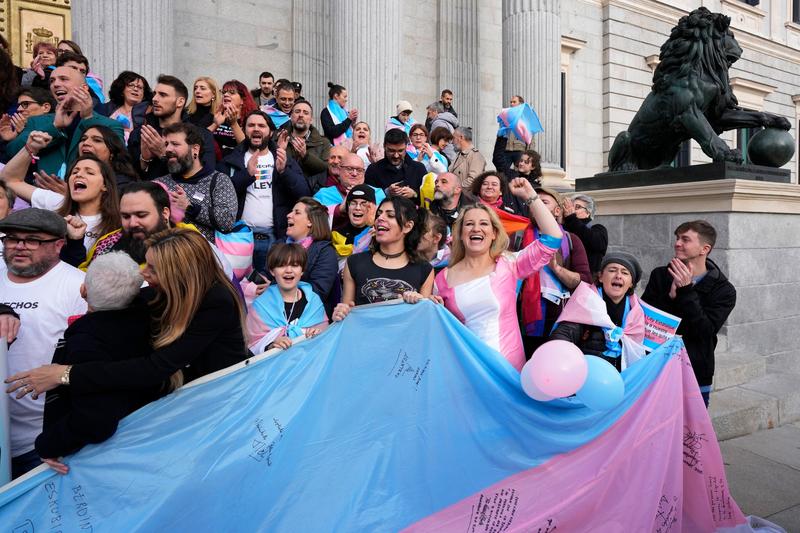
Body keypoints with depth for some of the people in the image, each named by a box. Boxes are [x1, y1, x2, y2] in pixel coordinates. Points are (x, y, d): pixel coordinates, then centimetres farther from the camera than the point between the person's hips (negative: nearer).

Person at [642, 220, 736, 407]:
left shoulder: (723, 290, -3)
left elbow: (705, 332, -16)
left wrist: (686, 291, -23)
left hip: (695, 378, -1)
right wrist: (670, 296, -20)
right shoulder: (660, 275, 3)